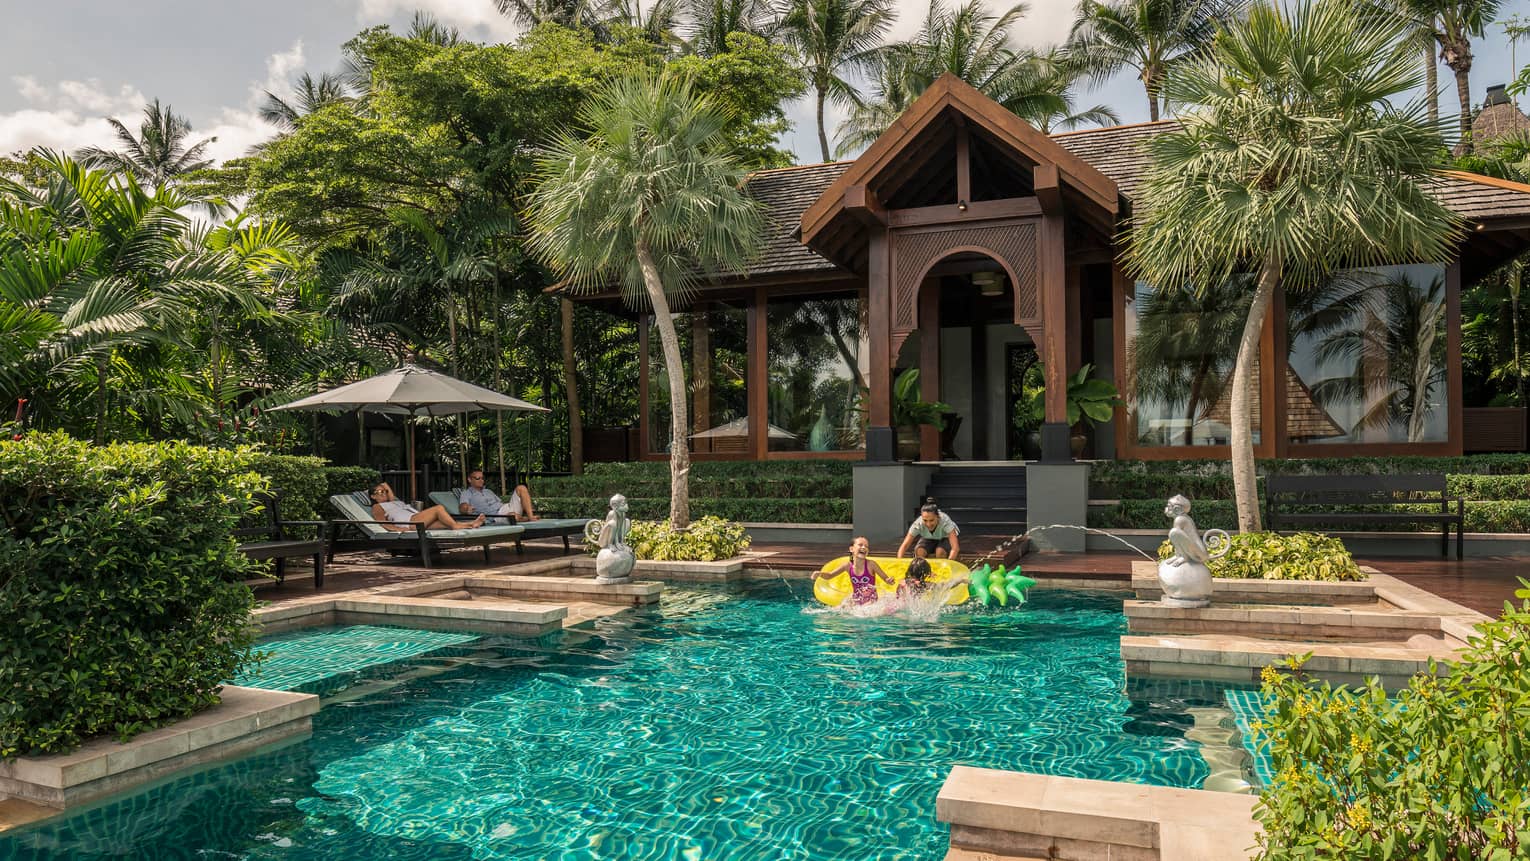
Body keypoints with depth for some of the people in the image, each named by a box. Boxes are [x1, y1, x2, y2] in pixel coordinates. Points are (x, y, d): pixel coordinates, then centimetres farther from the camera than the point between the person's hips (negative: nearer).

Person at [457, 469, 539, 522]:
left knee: (521, 488, -13)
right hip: (497, 514, -8)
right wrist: (466, 509, -35)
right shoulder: (467, 493, 14)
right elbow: (462, 507, -6)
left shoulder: (488, 491, 34)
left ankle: (530, 516, -27)